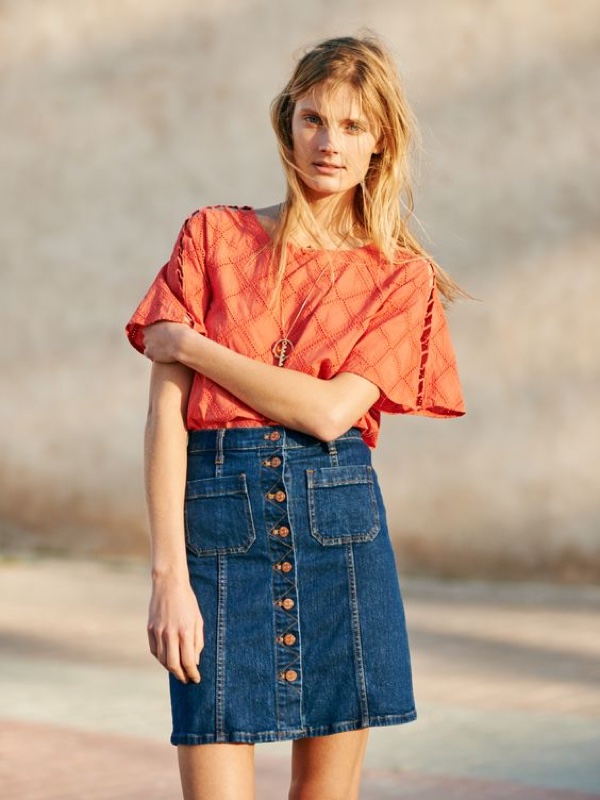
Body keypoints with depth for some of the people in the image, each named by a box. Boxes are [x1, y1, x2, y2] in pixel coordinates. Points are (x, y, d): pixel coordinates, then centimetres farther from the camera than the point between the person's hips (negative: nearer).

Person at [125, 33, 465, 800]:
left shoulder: (403, 276, 7)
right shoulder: (212, 235, 5)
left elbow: (330, 409, -9)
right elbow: (165, 412, -3)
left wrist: (190, 345, -6)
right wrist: (168, 573, -12)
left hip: (340, 526, 1)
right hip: (218, 517, -1)